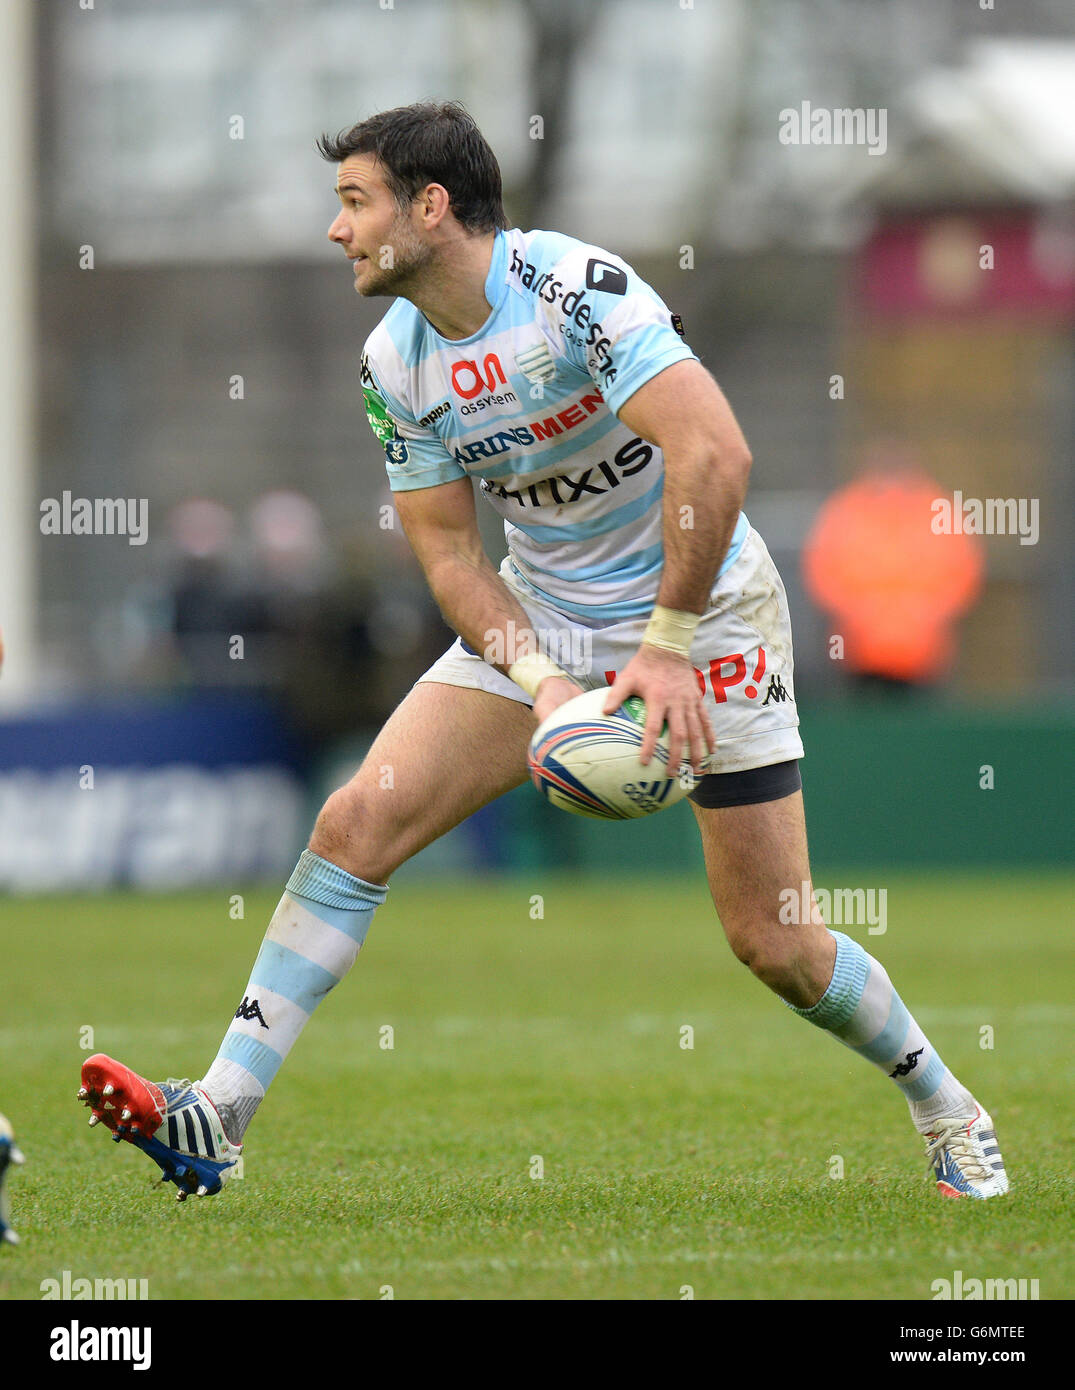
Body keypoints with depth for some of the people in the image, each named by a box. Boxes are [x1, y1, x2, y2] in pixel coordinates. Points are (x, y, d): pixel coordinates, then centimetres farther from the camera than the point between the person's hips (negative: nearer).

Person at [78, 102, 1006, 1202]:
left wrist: (666, 647, -29)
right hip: (537, 621, 5)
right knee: (356, 823, -12)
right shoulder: (393, 365, -4)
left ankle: (944, 1109, 22)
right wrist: (540, 681, -18)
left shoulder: (578, 287, -24)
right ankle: (214, 1120, -12)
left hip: (701, 610, -5)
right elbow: (446, 550, -1)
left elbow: (714, 454, -32)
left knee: (775, 944, -5)